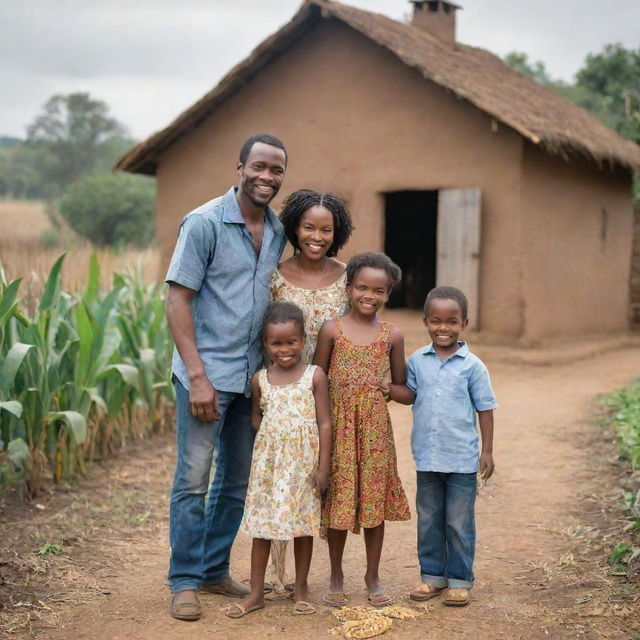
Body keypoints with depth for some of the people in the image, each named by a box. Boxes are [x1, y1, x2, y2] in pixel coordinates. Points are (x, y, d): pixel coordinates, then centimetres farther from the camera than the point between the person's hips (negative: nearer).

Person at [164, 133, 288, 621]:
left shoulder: (279, 231, 8)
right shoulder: (205, 223, -10)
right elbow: (177, 299, -12)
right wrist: (198, 376, -18)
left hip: (253, 375, 6)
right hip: (207, 374, -6)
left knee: (237, 480, 13)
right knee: (193, 479, -1)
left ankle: (215, 570, 27)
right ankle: (185, 582, 12)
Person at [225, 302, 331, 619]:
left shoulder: (315, 375, -5)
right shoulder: (260, 379, 2)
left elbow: (324, 423, -4)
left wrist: (323, 466, -7)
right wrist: (272, 435, -4)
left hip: (304, 462, -2)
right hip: (268, 461, 2)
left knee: (304, 524, 8)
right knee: (262, 524, 5)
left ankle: (301, 589, 23)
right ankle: (256, 593, 16)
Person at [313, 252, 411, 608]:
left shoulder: (392, 335, 2)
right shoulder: (332, 331, -2)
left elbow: (400, 386, 10)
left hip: (375, 427, 1)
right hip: (338, 426, -1)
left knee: (374, 498, 9)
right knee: (338, 498, 5)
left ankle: (373, 575, 25)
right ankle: (337, 576, 22)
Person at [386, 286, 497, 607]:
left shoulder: (472, 366, -7)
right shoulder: (417, 360, 2)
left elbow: (485, 408, -2)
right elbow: (410, 394, 10)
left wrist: (487, 451, -4)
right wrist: (384, 387, -8)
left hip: (462, 459, -3)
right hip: (427, 457, 3)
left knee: (459, 523, 7)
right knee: (428, 520, 14)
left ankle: (459, 580, 20)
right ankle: (432, 575, 27)